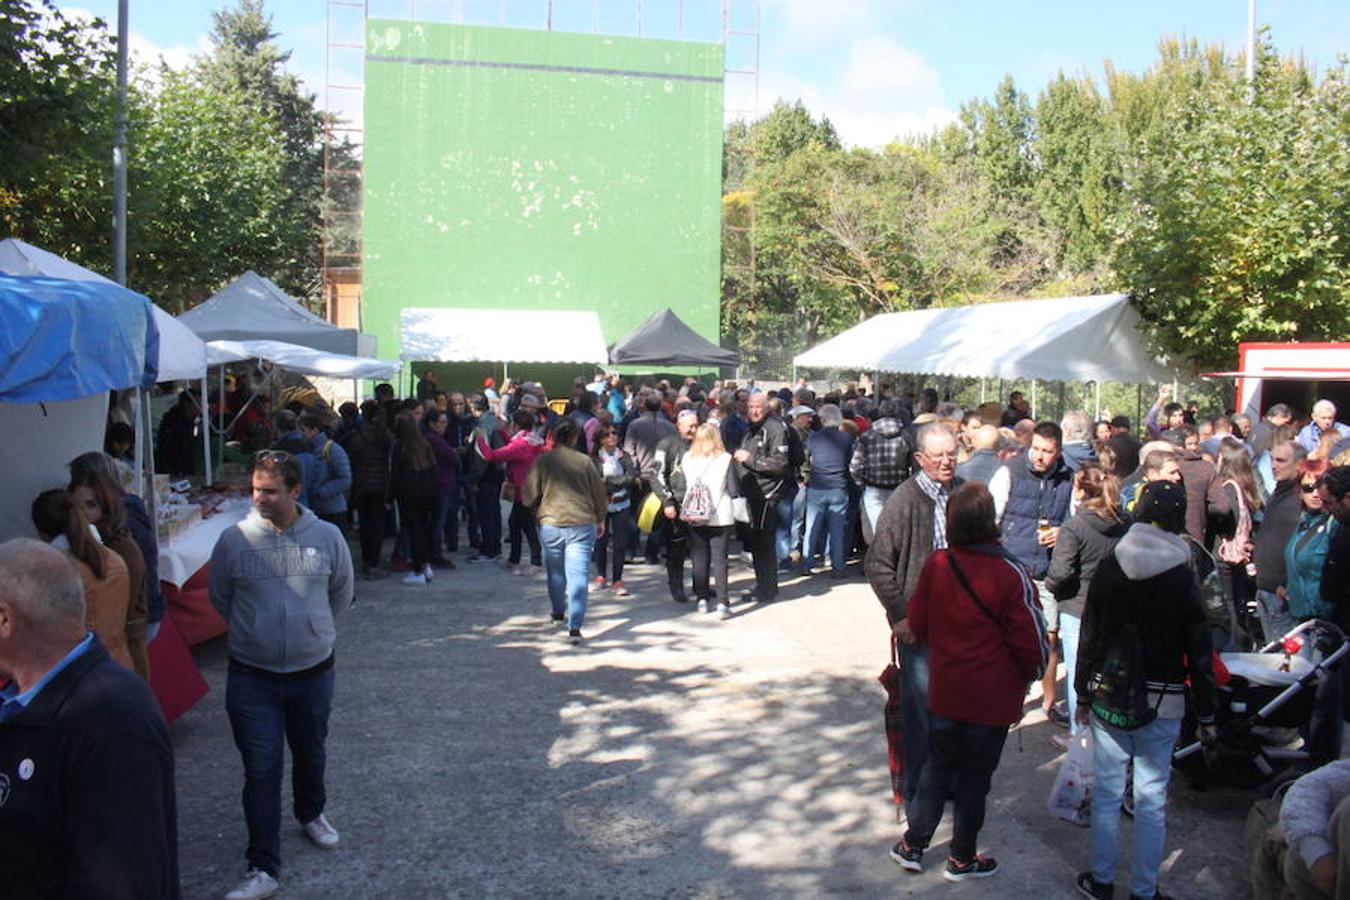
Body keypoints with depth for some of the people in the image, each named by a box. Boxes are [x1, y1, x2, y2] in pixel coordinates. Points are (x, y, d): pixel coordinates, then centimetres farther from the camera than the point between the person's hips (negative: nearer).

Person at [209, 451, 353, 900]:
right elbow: (220, 598, 6)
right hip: (252, 678, -1)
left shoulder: (327, 536, -8)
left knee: (310, 754, 22)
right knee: (261, 770, -1)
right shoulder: (234, 539, -11)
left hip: (313, 672, 2)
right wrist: (252, 633, 10)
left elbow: (342, 591, 10)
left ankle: (311, 814, 49)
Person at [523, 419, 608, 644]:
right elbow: (600, 494, 6)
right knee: (578, 574, -3)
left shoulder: (543, 461, -3)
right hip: (582, 524, -1)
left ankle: (558, 612, 40)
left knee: (555, 571, 21)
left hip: (550, 523, 1)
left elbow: (529, 497, 1)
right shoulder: (585, 462, -2)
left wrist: (538, 510, 23)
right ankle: (575, 626, -12)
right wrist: (600, 520, 22)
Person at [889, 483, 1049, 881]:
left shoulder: (935, 564, -10)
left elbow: (917, 621, 2)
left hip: (944, 693, 3)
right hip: (992, 698, -3)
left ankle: (913, 845, 29)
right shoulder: (1009, 574, -21)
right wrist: (1033, 672, 6)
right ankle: (962, 859, 28)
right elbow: (1031, 639, -15)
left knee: (937, 767, 20)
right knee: (974, 778, 13)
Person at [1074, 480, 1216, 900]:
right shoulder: (1183, 578, -10)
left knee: (1106, 792, 12)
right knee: (1152, 798, 8)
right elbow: (1199, 653, -5)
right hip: (1162, 704, -2)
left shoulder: (1108, 568, -4)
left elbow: (1089, 637, 1)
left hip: (1108, 699, 2)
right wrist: (1206, 715, 5)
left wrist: (1083, 694, 11)